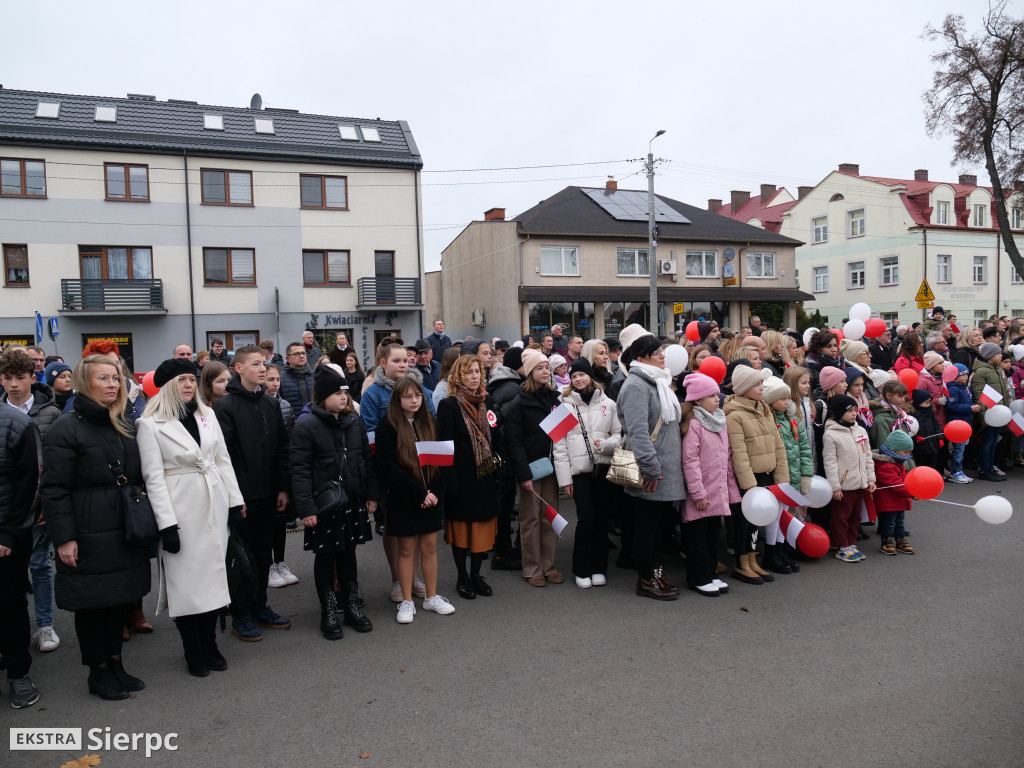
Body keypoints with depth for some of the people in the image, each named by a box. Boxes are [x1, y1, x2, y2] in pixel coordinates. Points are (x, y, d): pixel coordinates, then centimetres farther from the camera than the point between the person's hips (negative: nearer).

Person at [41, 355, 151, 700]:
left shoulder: (126, 426, 12)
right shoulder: (66, 430, -9)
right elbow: (54, 490, -12)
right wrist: (63, 538, -16)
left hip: (126, 532, 6)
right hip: (89, 536, -6)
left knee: (121, 598, 14)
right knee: (92, 604, 6)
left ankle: (115, 665, 29)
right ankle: (98, 673, 22)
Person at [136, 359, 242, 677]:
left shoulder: (207, 414, 9)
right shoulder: (151, 424, -6)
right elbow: (153, 477, -9)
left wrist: (236, 501, 7)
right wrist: (167, 524, -14)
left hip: (214, 505, 5)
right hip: (180, 510, -5)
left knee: (213, 574, 10)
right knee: (185, 579, 3)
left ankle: (210, 644, 24)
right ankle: (193, 652, 18)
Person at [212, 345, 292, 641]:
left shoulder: (270, 405, 9)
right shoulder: (225, 406, -10)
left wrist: (283, 488, 6)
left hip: (267, 494, 6)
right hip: (241, 496, -6)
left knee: (264, 553, 15)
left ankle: (260, 608, 28)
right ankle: (240, 616, 18)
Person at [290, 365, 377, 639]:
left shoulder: (354, 421, 6)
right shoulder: (306, 426, -11)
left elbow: (367, 459, 11)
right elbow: (300, 470, -14)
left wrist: (371, 494, 7)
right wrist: (305, 507, -19)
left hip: (353, 502, 5)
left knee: (348, 552, 15)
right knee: (325, 555, 8)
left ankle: (352, 606, 27)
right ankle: (328, 612, 20)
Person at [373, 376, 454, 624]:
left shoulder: (429, 424, 7)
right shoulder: (388, 427, -7)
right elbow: (387, 466, -15)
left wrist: (436, 492, -10)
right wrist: (418, 494, -18)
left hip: (430, 498, 4)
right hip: (403, 500, -4)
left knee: (429, 547, 10)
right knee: (406, 549, 5)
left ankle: (431, 597, 24)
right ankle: (407, 602, 17)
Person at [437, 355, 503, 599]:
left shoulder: (488, 402, 9)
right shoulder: (448, 405, -8)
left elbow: (497, 439, 13)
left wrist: (499, 466, 5)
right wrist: (451, 483, -16)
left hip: (485, 478, 5)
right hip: (461, 477, -5)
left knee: (483, 527, 10)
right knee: (461, 527, 6)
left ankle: (476, 575, 24)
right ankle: (462, 577, 21)